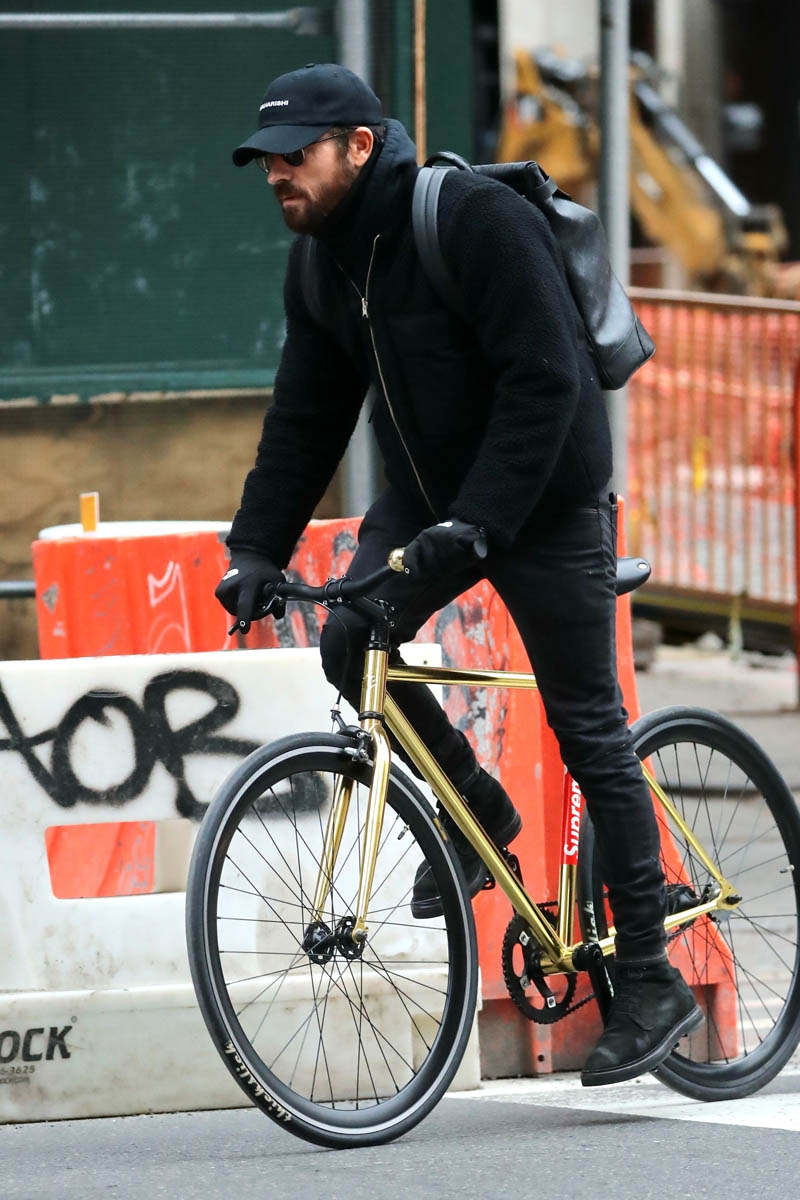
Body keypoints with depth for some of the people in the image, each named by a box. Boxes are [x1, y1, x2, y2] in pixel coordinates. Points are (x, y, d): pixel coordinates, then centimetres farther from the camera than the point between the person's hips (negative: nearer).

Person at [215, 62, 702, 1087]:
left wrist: (477, 522, -33)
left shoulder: (476, 220, -23)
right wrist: (257, 547, -4)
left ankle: (649, 983, 4)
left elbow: (543, 383, -27)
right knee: (350, 644, -16)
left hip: (545, 502, -7)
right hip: (425, 493, 7)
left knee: (589, 731, -3)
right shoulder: (319, 262, 1)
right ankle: (475, 808, 10)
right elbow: (305, 417, 6)